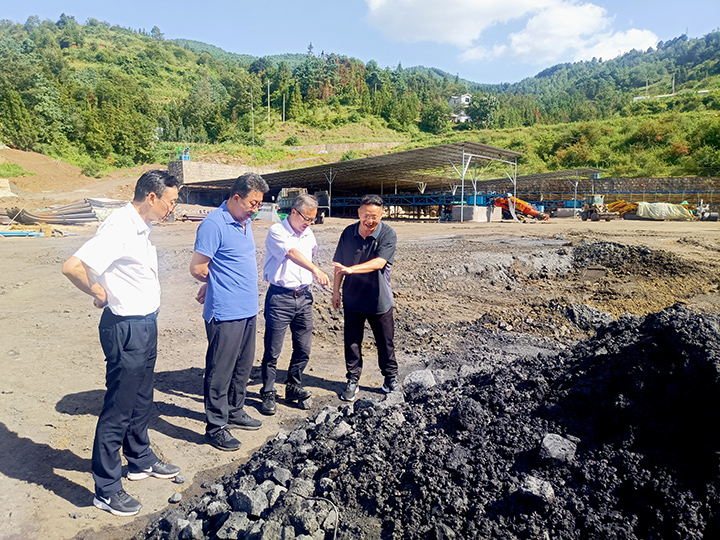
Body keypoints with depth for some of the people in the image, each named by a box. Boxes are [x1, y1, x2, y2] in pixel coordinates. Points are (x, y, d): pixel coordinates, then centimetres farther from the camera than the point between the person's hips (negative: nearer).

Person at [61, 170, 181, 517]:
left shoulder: (140, 228, 8)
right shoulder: (119, 228, -22)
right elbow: (72, 267, -29)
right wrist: (99, 294, -13)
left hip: (145, 324, 9)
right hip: (126, 328, -9)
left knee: (141, 400, 22)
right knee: (118, 409, 2)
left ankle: (141, 461, 40)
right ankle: (106, 490, 17)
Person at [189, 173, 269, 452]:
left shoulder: (245, 222, 12)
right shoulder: (214, 224, -16)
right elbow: (197, 268, -14)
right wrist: (216, 284, 2)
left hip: (247, 309, 9)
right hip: (225, 312, -9)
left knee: (243, 367, 19)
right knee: (220, 371, 2)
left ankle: (235, 412, 35)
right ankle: (215, 427, 14)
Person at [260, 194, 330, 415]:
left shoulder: (308, 234, 11)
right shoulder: (277, 232, -13)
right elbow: (292, 254, -30)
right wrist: (316, 270, -41)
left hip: (303, 296, 6)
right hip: (280, 297, -6)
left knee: (303, 348, 10)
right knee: (272, 350, 1)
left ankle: (294, 388, 28)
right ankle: (268, 394, 16)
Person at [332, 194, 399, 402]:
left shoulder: (388, 234, -13)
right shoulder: (348, 233, -3)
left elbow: (379, 262, -28)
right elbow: (339, 264, 8)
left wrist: (351, 269, -38)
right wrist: (336, 290, 9)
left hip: (379, 299, -2)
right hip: (353, 298, 2)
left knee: (385, 342, 11)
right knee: (352, 341, 9)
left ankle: (391, 379, 30)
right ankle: (353, 380, 25)